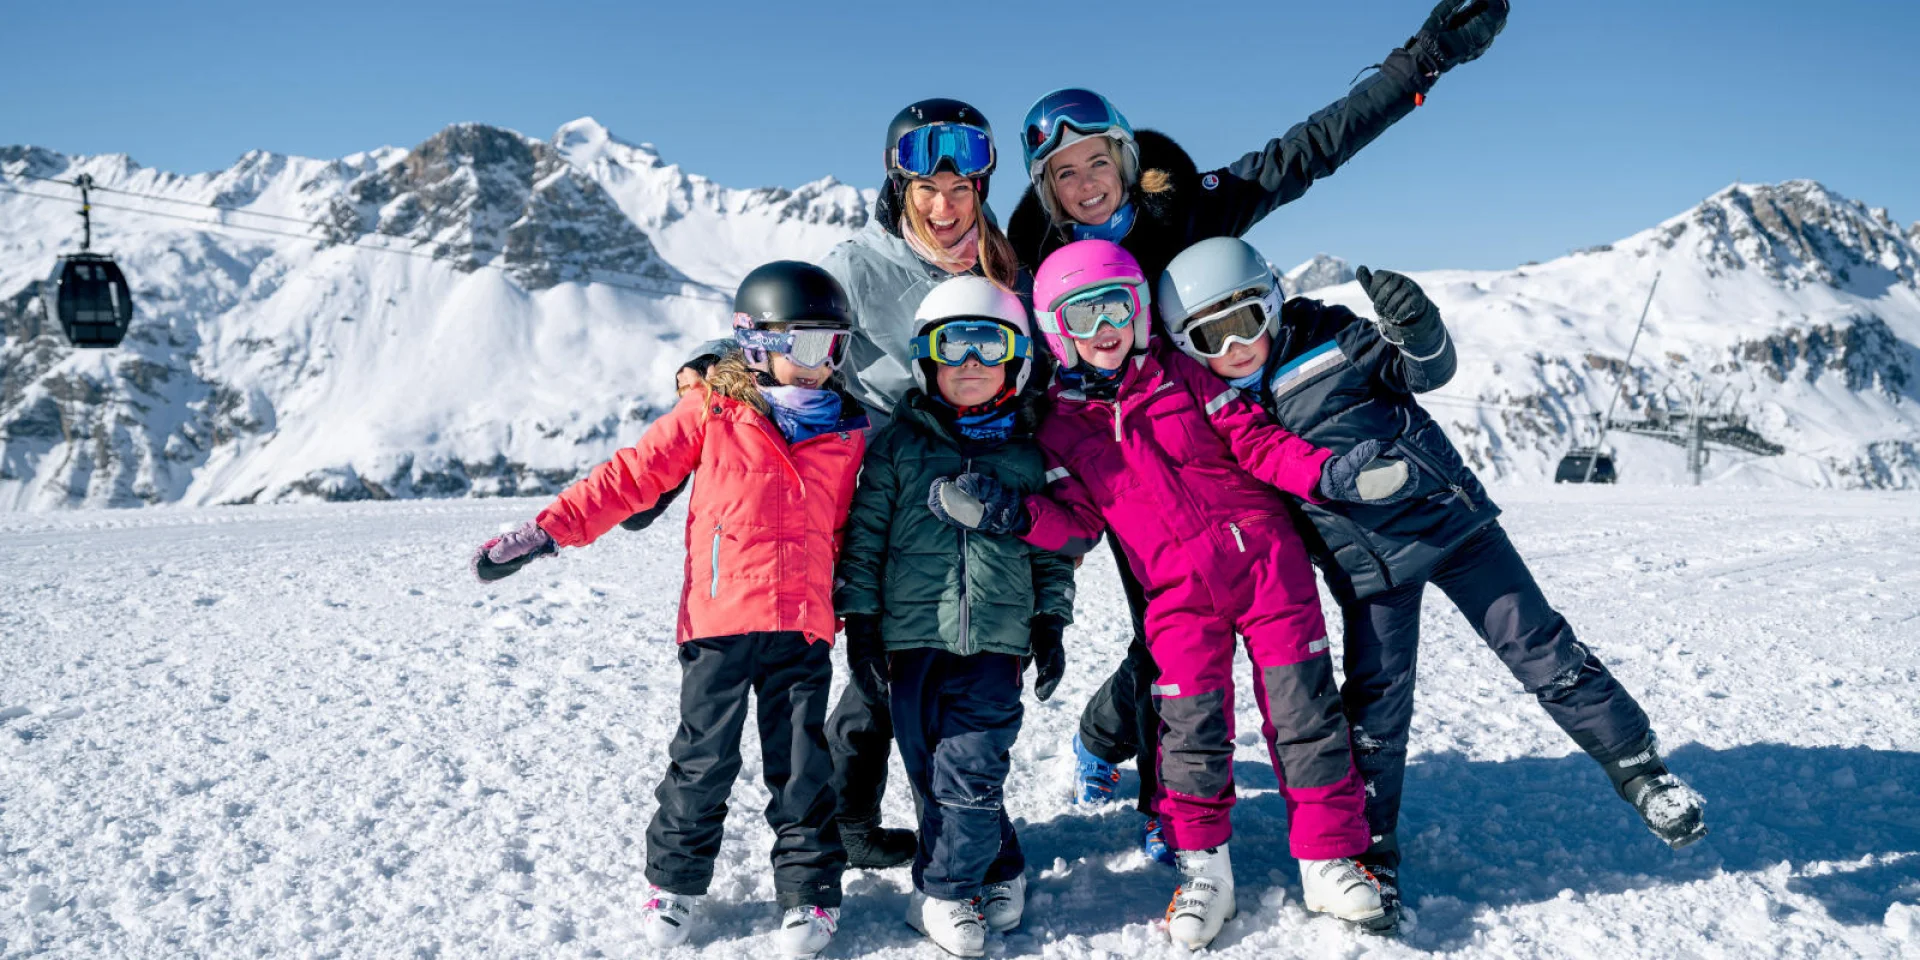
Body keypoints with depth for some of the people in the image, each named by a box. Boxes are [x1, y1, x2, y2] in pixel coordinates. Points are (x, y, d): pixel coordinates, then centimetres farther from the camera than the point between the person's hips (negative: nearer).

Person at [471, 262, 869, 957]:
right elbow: (630, 476, -1)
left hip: (803, 630, 2)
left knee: (802, 766, 8)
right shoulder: (712, 412, -1)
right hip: (718, 621, -2)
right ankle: (676, 881, 27)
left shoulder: (848, 431, 8)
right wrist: (548, 530, -5)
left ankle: (809, 889, 21)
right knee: (703, 760, 8)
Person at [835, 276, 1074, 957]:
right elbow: (864, 535, 4)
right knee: (932, 773, 5)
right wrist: (860, 621, 0)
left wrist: (1051, 622, 10)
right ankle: (1002, 874, 22)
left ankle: (945, 892, 12)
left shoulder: (1027, 456, 9)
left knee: (970, 770, -6)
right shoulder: (898, 443, 4)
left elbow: (1051, 547, 15)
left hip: (995, 643, 0)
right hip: (913, 634, 1)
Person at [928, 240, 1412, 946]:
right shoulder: (1062, 425, 8)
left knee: (1303, 706, -2)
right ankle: (1202, 868, 14)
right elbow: (1075, 524, 4)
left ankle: (1331, 862, 11)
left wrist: (1325, 473, -13)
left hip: (1262, 554, 0)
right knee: (1192, 725, -6)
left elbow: (1253, 439, 3)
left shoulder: (1179, 373, 7)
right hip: (1179, 592, 0)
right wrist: (1011, 515, -14)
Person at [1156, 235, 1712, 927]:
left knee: (1541, 649, 3)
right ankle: (1373, 857, 18)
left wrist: (1416, 329, -25)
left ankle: (1639, 770, 21)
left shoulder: (1322, 334, -8)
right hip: (1368, 572, 1)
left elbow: (1428, 372, -5)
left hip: (1449, 519, 0)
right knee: (1374, 713, 1)